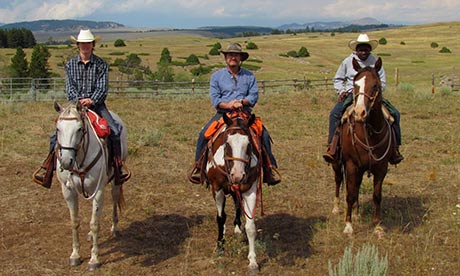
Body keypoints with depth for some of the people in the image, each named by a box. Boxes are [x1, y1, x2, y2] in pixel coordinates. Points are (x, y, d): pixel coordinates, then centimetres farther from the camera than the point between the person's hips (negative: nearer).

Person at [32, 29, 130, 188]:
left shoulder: (101, 64, 2)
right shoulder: (70, 65, 7)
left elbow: (103, 88, -4)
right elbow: (69, 87, 1)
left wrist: (91, 100, -21)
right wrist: (78, 100, -18)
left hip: (96, 104, -1)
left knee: (114, 131, -20)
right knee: (56, 134, -12)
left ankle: (118, 169, -7)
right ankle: (47, 169, 1)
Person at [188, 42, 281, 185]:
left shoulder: (249, 76, 11)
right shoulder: (216, 76, 9)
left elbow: (254, 95, 3)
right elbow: (214, 98, -1)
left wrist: (242, 101, -18)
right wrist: (227, 105, -19)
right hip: (223, 113, 0)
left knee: (264, 134, -20)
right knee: (204, 134, -21)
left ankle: (269, 168, -8)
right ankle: (198, 166, -6)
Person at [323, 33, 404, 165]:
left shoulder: (375, 62, 6)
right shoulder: (348, 61, 7)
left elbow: (383, 83, 7)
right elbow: (338, 79, 17)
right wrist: (341, 91, -1)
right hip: (350, 94, 0)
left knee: (394, 113, -16)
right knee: (335, 113, -27)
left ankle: (394, 148, -7)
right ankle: (332, 148, -27)